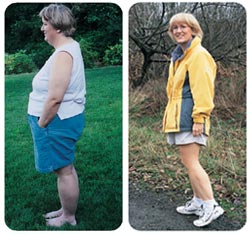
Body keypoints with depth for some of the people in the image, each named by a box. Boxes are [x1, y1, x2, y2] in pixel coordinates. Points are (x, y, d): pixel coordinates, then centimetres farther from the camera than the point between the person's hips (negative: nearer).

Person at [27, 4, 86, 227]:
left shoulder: (63, 53, -23)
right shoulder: (70, 47, 11)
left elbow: (55, 97, -28)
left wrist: (41, 123, -15)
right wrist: (44, 121, 19)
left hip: (59, 121, -10)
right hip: (64, 119, 10)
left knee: (64, 170, 3)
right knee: (65, 168, 19)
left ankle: (69, 218, 19)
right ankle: (66, 210, 34)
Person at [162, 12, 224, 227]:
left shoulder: (198, 54, -11)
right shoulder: (178, 55, 19)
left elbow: (202, 89, -17)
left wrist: (199, 117, -20)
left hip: (189, 116, -10)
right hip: (178, 114, 10)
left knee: (191, 163, -10)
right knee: (189, 162, 14)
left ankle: (211, 206, -3)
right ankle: (198, 202, 25)